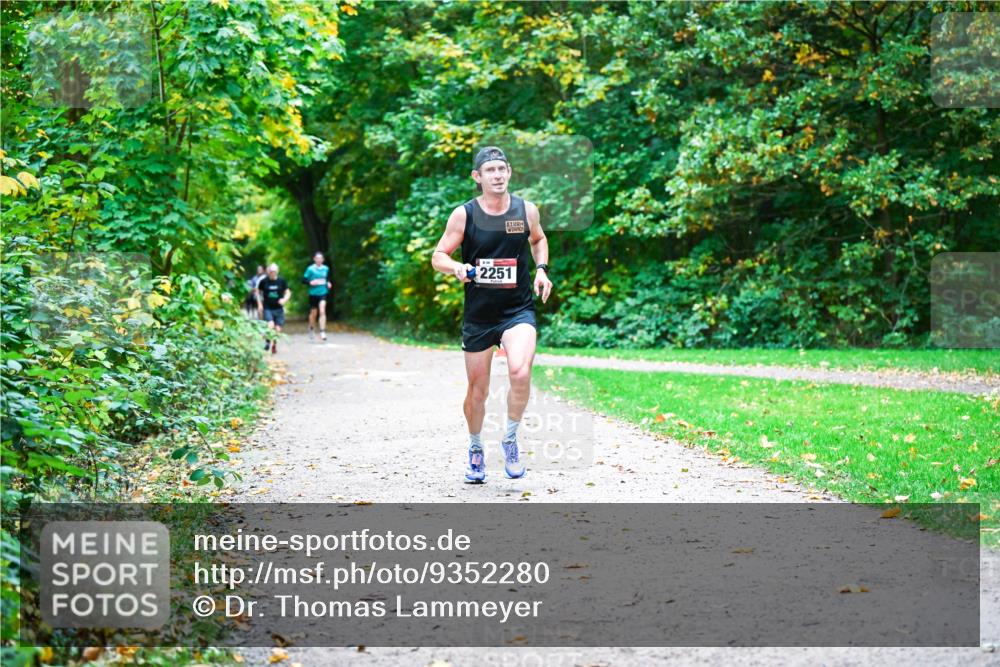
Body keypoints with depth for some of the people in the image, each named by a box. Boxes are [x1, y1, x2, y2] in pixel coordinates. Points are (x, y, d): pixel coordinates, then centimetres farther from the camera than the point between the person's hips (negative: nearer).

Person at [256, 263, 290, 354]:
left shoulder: (281, 281, 0)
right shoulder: (264, 281, -2)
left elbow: (288, 292, 8)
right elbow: (258, 292, 11)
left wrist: (285, 299, -12)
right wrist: (259, 303, 2)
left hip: (279, 309, 2)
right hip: (267, 308, -2)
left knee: (278, 329, 1)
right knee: (270, 325, -22)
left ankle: (274, 345, 24)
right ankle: (268, 342, 2)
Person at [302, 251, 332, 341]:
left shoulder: (326, 269, 6)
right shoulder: (310, 269, -5)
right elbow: (303, 280, -4)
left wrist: (328, 283, 4)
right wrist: (311, 282, -20)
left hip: (323, 293, 1)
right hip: (313, 294, -1)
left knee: (322, 311, -17)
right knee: (313, 313, 12)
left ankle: (322, 332, -18)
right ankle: (311, 329, 39)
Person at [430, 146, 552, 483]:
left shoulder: (526, 210, -1)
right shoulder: (464, 214, -6)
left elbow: (538, 240, 20)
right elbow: (438, 256, -1)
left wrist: (541, 269, 3)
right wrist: (456, 267, -22)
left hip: (518, 310, 0)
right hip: (478, 314, 0)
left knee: (521, 372, -26)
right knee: (477, 389, 9)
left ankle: (510, 438, -1)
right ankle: (475, 448, 36)